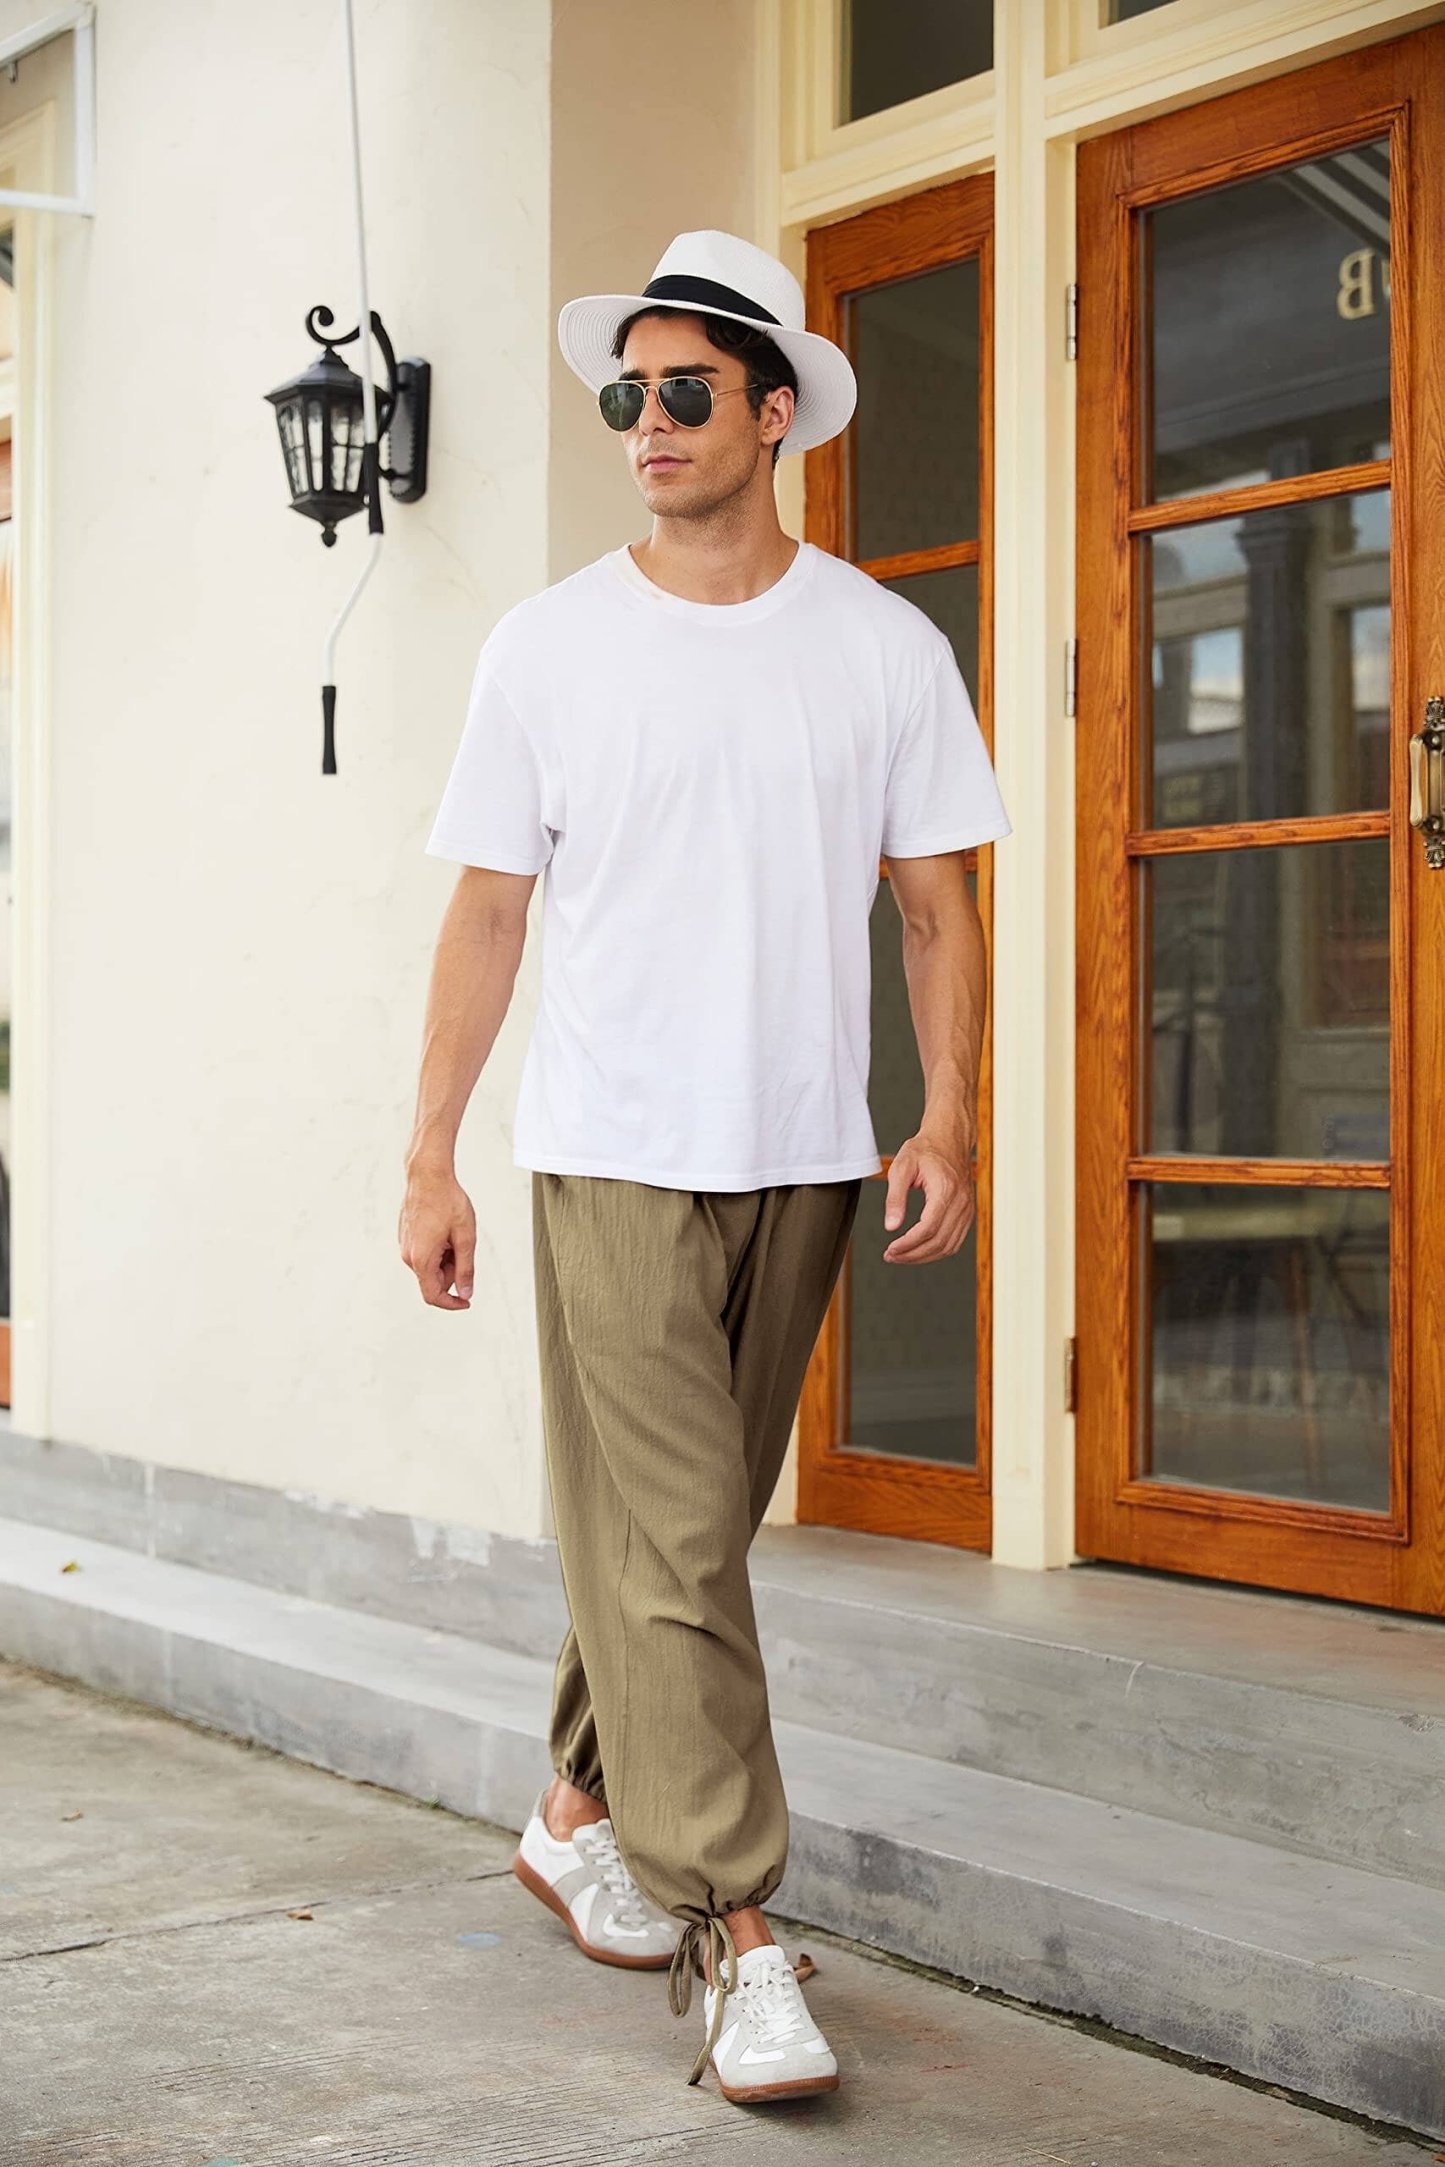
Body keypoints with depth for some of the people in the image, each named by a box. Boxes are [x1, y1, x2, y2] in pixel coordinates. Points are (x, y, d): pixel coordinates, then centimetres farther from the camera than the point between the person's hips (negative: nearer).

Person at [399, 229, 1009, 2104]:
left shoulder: (886, 649, 4)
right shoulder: (549, 649, 2)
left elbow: (938, 910, 6)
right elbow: (488, 914, 4)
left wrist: (947, 1124, -6)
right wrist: (430, 1157, 0)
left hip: (803, 1160, 2)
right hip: (613, 1157, -2)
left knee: (679, 1530, 12)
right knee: (670, 1546, -7)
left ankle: (582, 1816, 32)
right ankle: (736, 1936, -3)